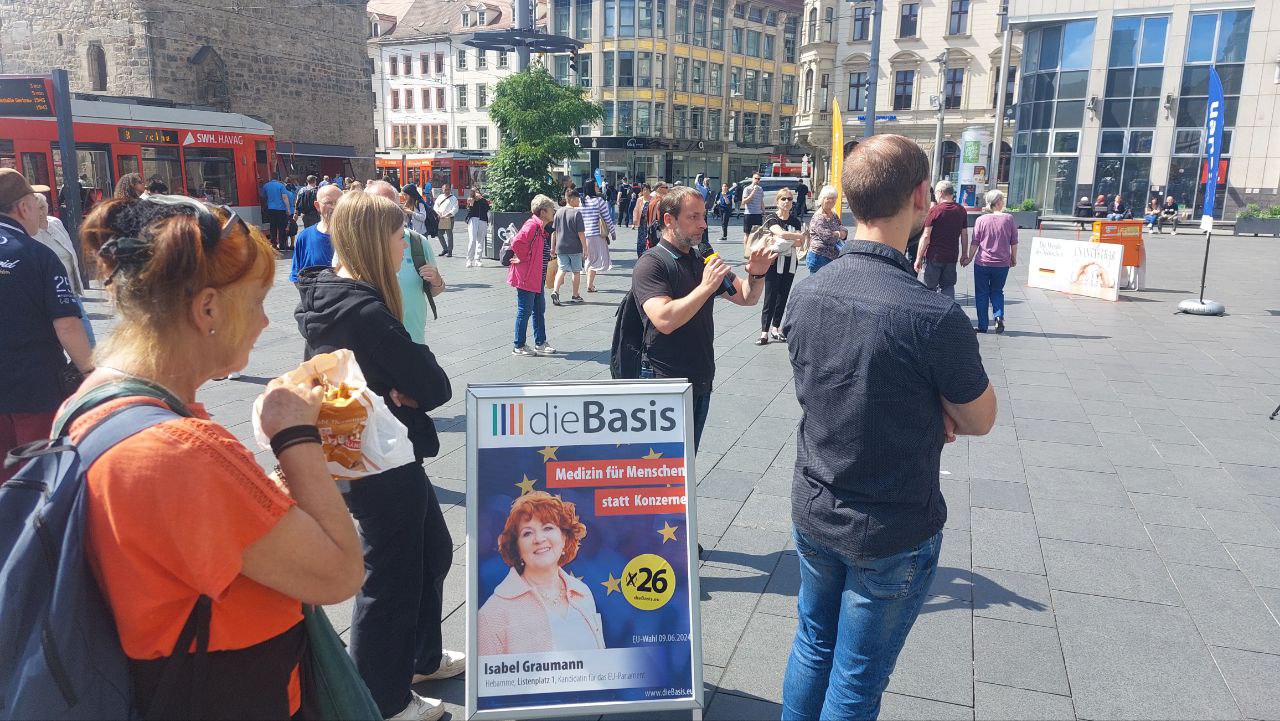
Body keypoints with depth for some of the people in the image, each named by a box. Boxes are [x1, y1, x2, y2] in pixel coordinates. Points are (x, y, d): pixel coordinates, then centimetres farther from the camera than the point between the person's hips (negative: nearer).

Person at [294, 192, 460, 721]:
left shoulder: (330, 295, 3)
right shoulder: (367, 313, -27)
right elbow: (436, 388, -23)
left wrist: (399, 391, -11)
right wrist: (406, 392, -5)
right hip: (383, 464, -10)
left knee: (433, 550, 24)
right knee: (390, 578, 8)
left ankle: (421, 657, 43)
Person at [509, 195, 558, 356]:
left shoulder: (541, 228, 13)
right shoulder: (532, 225, -18)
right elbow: (517, 242, -31)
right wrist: (522, 259, -19)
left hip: (537, 277, 10)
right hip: (526, 277, -10)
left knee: (539, 310, 15)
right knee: (525, 311, -2)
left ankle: (540, 343, 24)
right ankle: (519, 347, 7)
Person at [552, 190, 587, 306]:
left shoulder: (558, 212, 4)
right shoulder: (577, 213, -12)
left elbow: (553, 231, 8)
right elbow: (581, 233, -14)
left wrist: (553, 246, 16)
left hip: (561, 247, 4)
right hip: (575, 248, -4)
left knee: (561, 270, 5)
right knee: (576, 271, 10)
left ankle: (555, 291, -16)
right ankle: (575, 296, 17)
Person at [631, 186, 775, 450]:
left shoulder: (702, 261, 11)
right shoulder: (651, 264, -13)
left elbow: (746, 297, 13)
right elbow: (665, 320, -27)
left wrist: (756, 275, -8)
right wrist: (706, 287, -25)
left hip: (701, 381, 7)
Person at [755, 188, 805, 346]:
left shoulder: (796, 221, 10)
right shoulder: (771, 219, -3)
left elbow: (800, 243, -1)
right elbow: (781, 233, -21)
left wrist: (782, 242, -16)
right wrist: (800, 236, -10)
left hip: (789, 263, 5)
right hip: (774, 261, -4)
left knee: (783, 296, 7)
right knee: (770, 297, -7)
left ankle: (775, 329, 16)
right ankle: (764, 332, -5)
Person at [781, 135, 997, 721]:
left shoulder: (806, 294, -7)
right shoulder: (934, 317, -27)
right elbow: (979, 421, -10)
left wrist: (930, 418, -4)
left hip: (813, 512, 6)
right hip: (890, 534, -5)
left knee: (812, 648, 24)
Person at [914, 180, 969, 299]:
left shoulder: (935, 210, -12)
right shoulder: (961, 210, 3)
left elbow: (926, 236, -13)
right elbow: (964, 235, 8)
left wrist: (919, 258, -9)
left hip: (934, 257, -4)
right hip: (952, 257, 4)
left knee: (930, 288, 7)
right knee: (948, 286, 14)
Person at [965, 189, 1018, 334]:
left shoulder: (981, 220, -7)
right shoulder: (1009, 219, -4)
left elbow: (975, 243, -5)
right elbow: (1014, 242, 2)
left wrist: (969, 257, 8)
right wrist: (1013, 258, 15)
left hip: (982, 263, -1)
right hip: (1002, 264, 1)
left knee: (981, 294, 9)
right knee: (997, 292, 19)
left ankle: (982, 326, 9)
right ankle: (999, 316, -4)